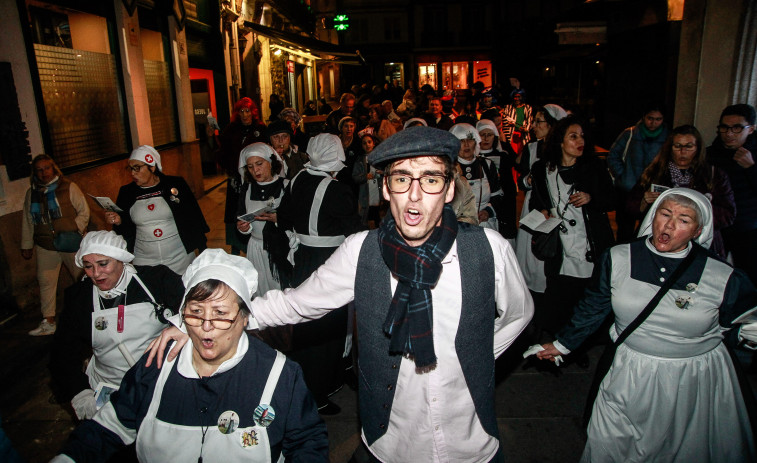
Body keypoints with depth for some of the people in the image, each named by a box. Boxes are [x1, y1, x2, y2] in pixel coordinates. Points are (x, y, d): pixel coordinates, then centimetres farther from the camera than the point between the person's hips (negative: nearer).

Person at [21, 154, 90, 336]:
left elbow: (84, 211, -3)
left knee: (83, 277, 4)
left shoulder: (68, 187, -1)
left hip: (71, 244, -4)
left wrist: (75, 229, -15)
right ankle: (48, 322, 12)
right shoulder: (31, 193, 11)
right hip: (45, 246, 4)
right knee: (46, 281, 4)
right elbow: (27, 221, 17)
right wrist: (26, 245, 18)